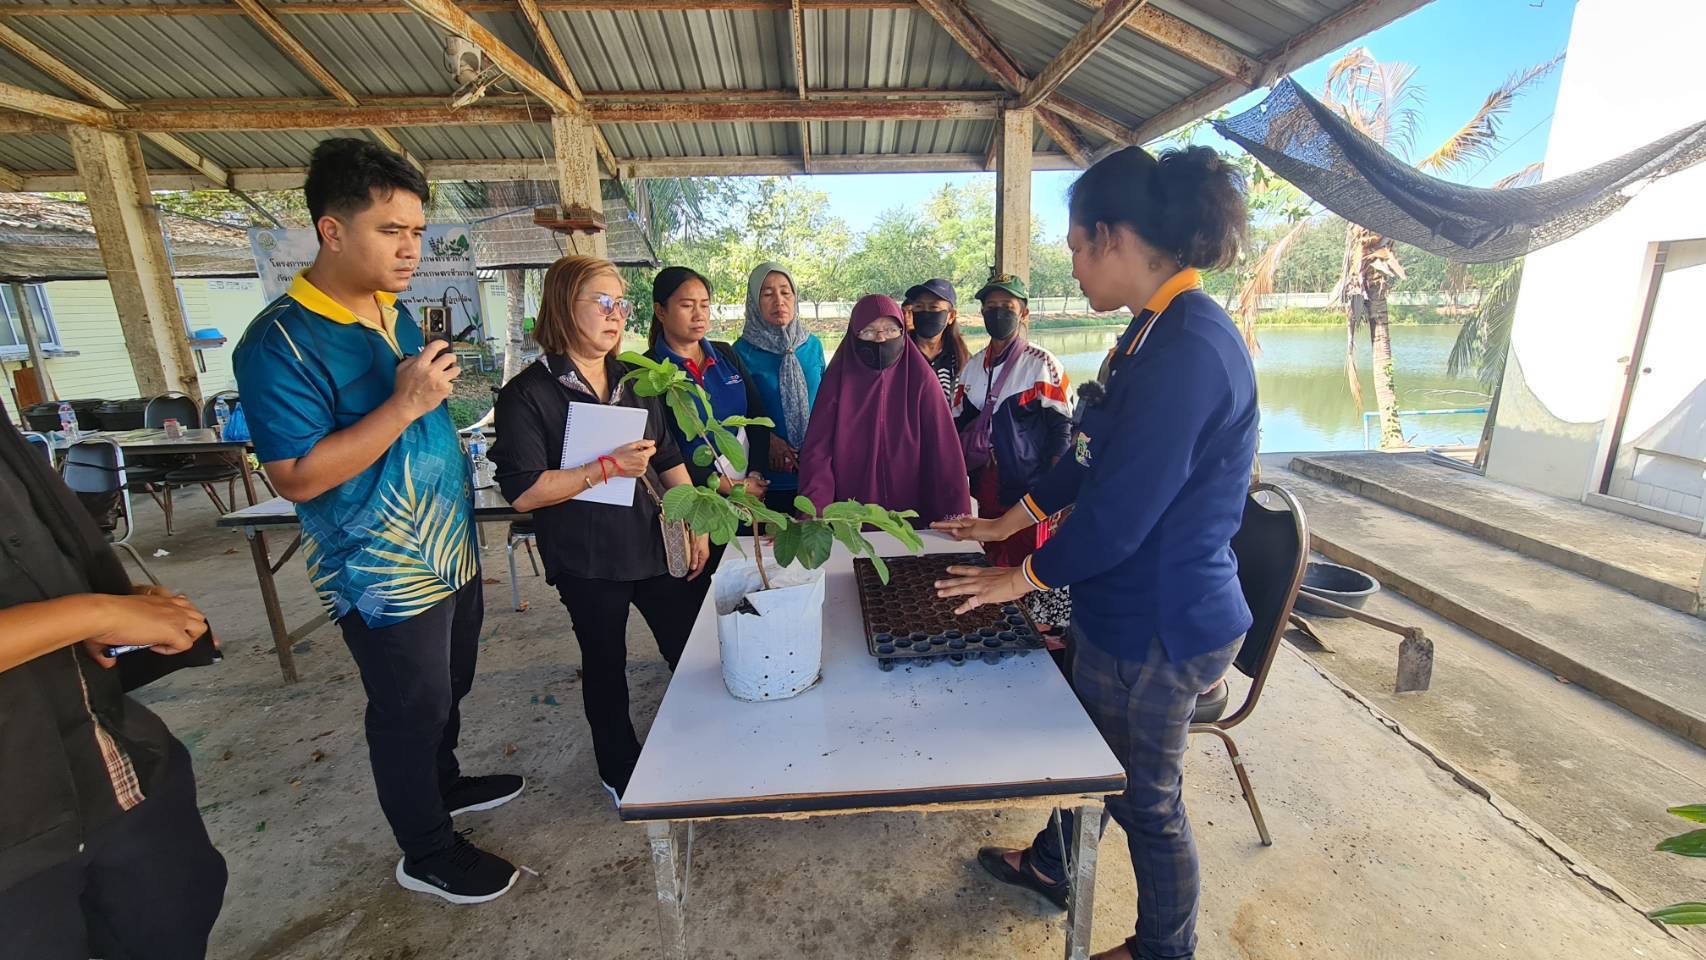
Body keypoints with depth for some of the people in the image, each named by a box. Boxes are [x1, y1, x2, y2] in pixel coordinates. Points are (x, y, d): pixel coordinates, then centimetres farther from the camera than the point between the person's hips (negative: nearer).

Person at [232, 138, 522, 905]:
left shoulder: (395, 311, 6)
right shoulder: (281, 342, -19)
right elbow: (297, 477, -23)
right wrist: (406, 404, -28)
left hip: (452, 555, 8)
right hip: (385, 579, -8)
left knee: (449, 690, 25)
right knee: (411, 712, 11)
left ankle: (444, 783, 50)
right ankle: (428, 854, 33)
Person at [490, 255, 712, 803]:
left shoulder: (634, 380, 6)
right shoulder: (527, 395, -11)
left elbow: (670, 458, 10)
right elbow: (523, 492, -17)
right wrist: (609, 467, -21)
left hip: (656, 545, 5)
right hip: (587, 561, -4)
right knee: (605, 665, 14)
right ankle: (620, 769, 37)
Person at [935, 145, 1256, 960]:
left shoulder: (1187, 347, -27)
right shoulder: (1159, 330, 5)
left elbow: (1121, 510, -27)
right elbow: (1094, 454, 13)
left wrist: (1022, 578, -12)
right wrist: (1009, 521, 19)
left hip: (1160, 625, -9)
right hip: (1126, 606, 9)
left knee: (1146, 799, 15)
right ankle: (1053, 865, 55)